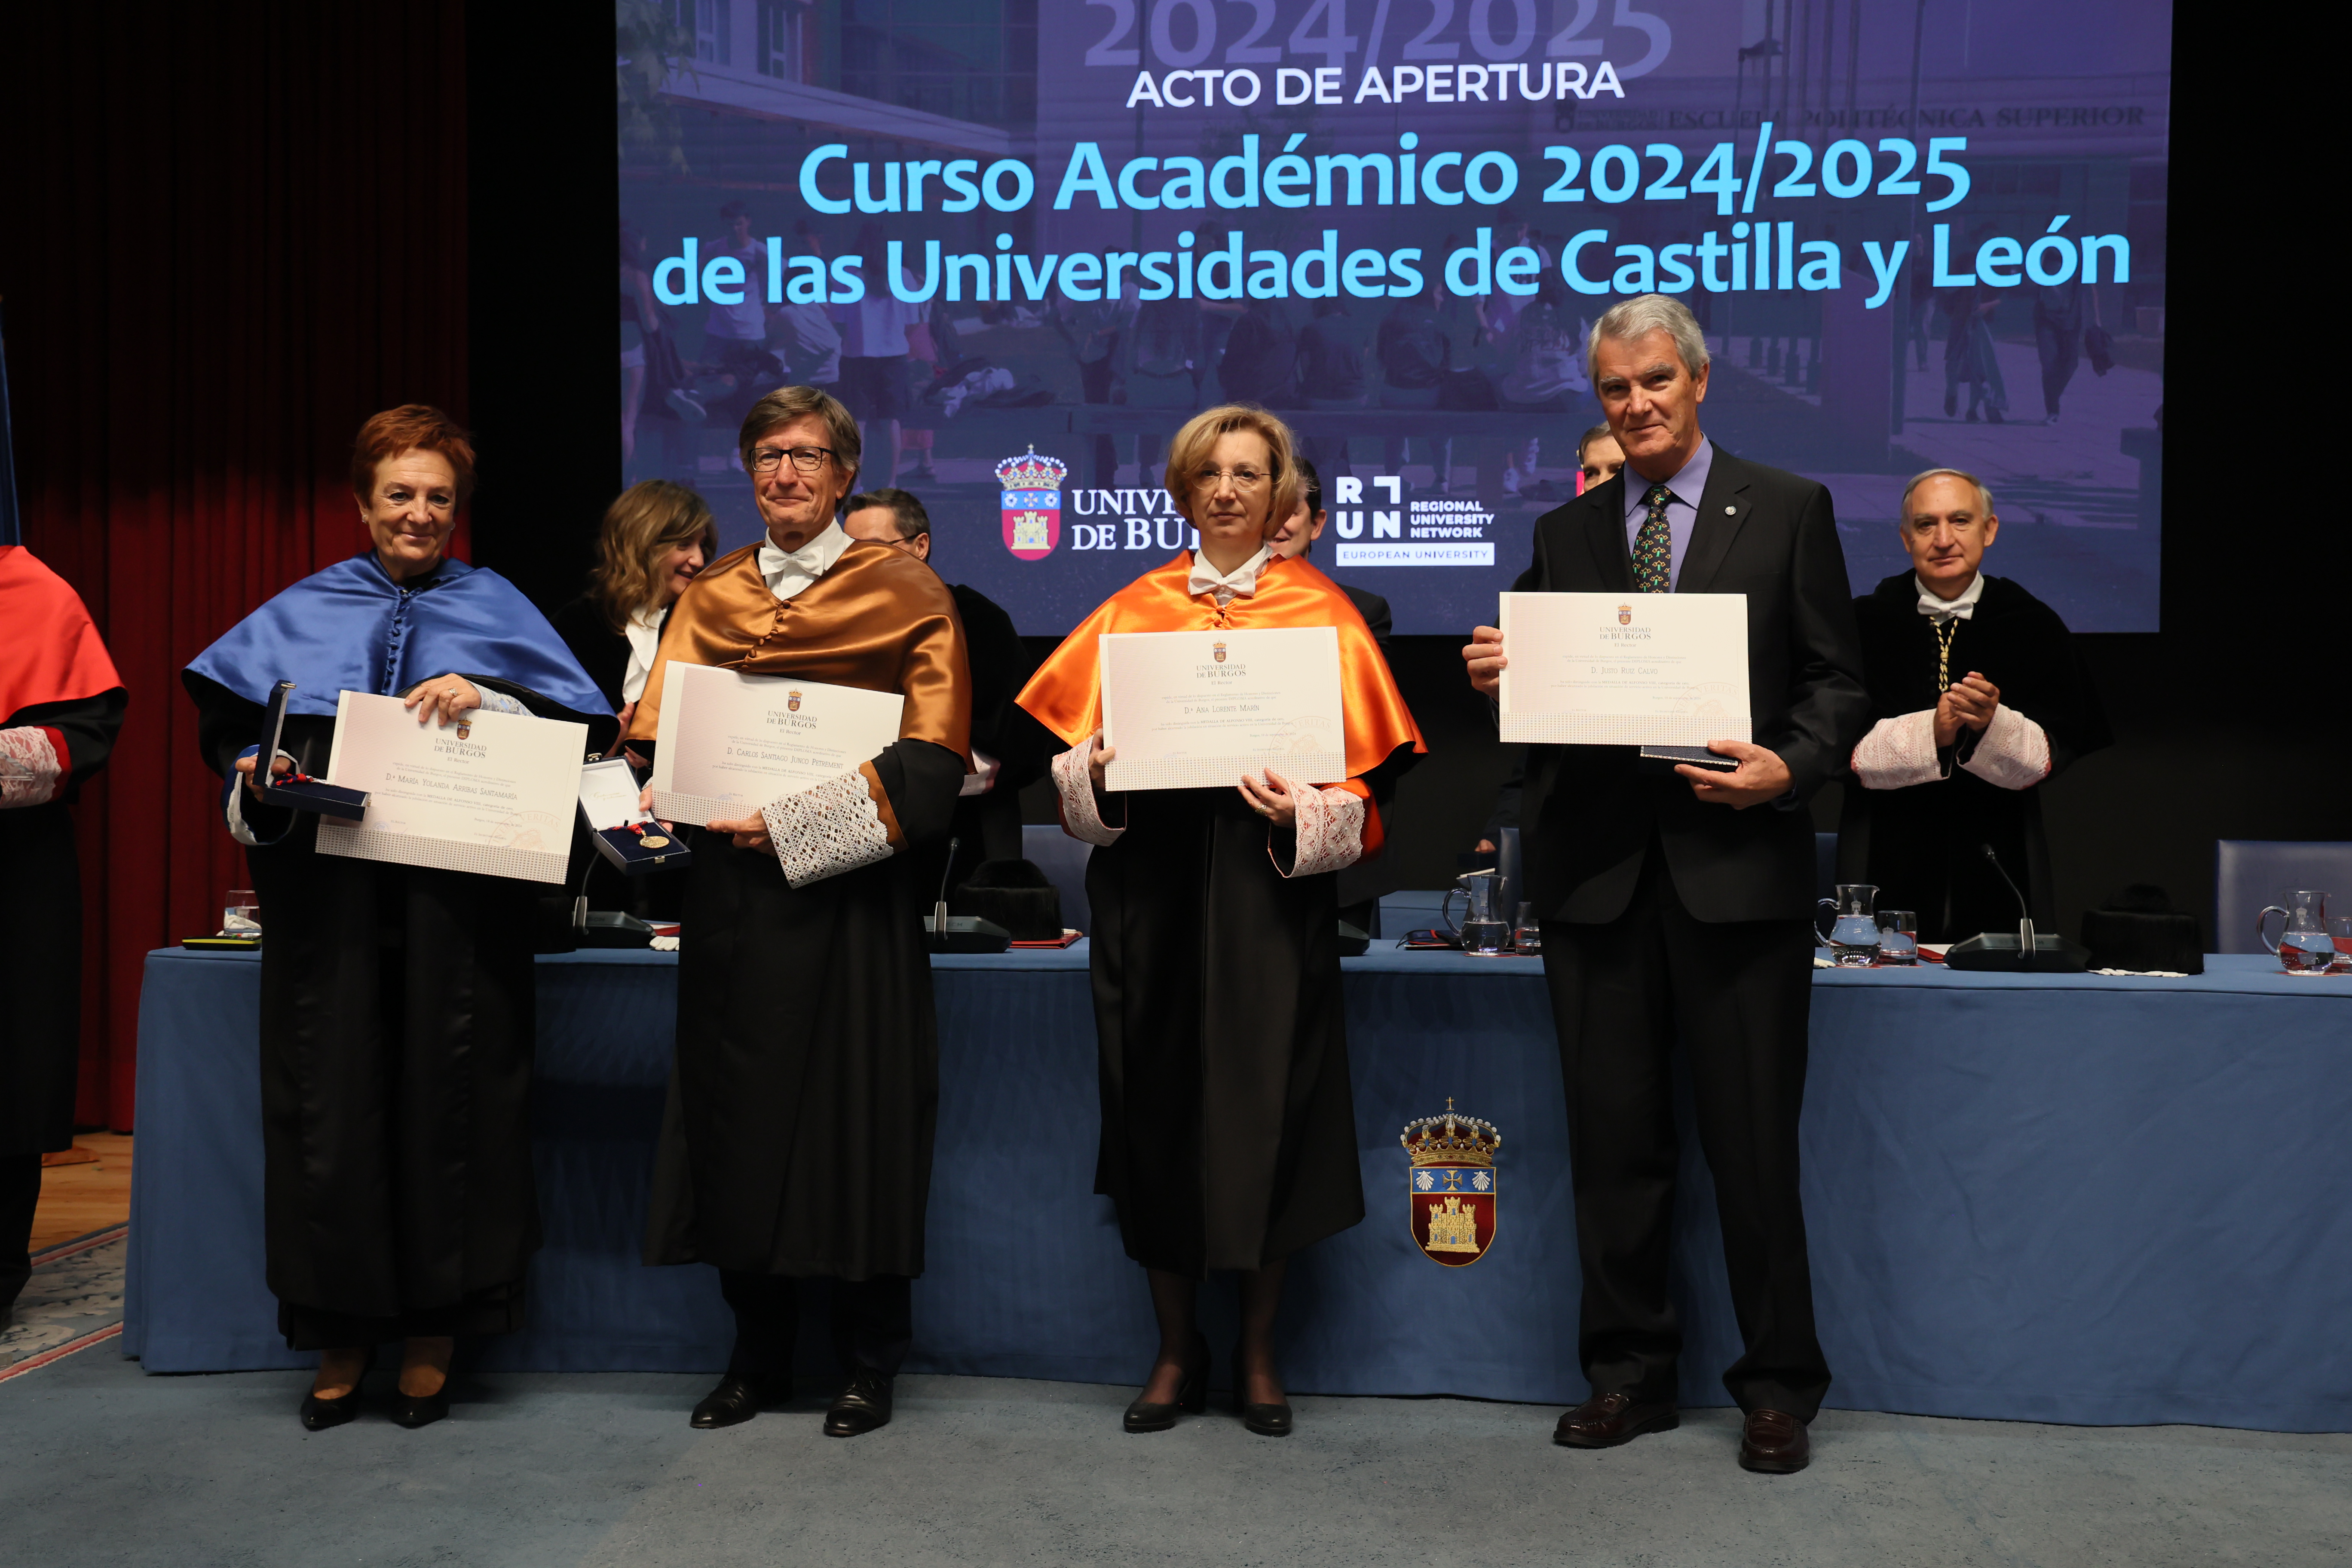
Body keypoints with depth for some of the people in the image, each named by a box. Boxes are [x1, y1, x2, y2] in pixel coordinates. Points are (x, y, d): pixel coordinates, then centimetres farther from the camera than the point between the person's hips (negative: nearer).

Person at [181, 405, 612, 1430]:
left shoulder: (494, 609, 10)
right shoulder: (301, 615, 14)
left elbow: (578, 729, 2)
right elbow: (229, 728, 10)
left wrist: (483, 698, -12)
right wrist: (258, 773, -10)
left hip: (455, 905, -1)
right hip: (327, 900, 1)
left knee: (446, 1102, 0)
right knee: (332, 1105, 1)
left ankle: (433, 1333, 13)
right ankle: (344, 1332, 16)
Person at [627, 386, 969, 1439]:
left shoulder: (905, 594, 2)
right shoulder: (708, 601, 14)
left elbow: (934, 759, -7)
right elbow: (653, 738, 10)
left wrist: (798, 820, -16)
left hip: (853, 895, -4)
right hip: (732, 896, 4)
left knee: (859, 1120, 0)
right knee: (738, 1116, 8)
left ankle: (870, 1362, 15)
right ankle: (758, 1356, 22)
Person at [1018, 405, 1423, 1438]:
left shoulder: (1321, 613, 5)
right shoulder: (1131, 610, 11)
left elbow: (1356, 773, 0)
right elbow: (1076, 760, 10)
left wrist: (1302, 813, -19)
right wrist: (1096, 775, -12)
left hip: (1270, 887, -2)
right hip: (1149, 880, 2)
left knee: (1265, 1109, 0)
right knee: (1157, 1110, 3)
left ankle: (1258, 1352, 17)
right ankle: (1177, 1350, 19)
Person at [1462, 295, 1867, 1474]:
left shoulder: (1788, 510, 6)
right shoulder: (1565, 533, 14)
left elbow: (1836, 682, 3)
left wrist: (1788, 768, -15)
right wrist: (1495, 677, -9)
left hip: (1737, 863, -3)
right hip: (1596, 870, 3)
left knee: (1754, 1141, 4)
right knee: (1613, 1140, 10)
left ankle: (1779, 1386, 20)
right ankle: (1630, 1371, 25)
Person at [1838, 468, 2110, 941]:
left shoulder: (2034, 626, 4)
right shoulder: (1866, 622, 1)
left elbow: (2051, 757, -3)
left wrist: (1992, 723, -22)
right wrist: (1930, 731, -20)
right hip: (1888, 862, -1)